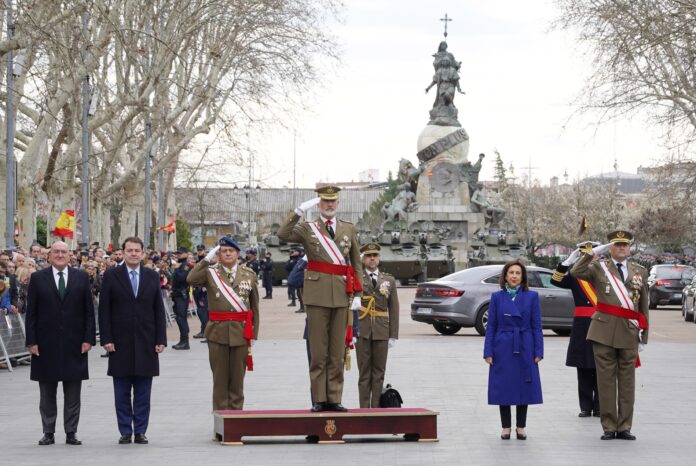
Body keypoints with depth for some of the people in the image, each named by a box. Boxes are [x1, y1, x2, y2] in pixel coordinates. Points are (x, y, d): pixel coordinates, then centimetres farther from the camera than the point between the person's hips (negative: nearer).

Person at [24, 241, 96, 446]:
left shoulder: (81, 277, 6)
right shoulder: (37, 278, 4)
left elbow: (89, 311, 4)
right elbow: (31, 312, 1)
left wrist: (89, 338, -4)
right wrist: (31, 341, -6)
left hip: (74, 344, 0)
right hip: (46, 344, 0)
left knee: (73, 394, 4)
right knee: (47, 393, 6)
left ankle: (71, 433, 10)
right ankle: (48, 432, 13)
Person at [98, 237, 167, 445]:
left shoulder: (152, 276, 8)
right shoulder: (111, 276, 1)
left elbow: (159, 310, 7)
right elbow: (104, 310, 0)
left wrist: (161, 339, 0)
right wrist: (106, 339, -8)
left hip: (146, 342, 1)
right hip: (120, 342, -1)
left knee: (143, 393, 4)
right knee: (122, 393, 4)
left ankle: (140, 431, 10)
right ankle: (125, 431, 11)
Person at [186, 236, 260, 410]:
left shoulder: (249, 274, 7)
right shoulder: (210, 272, 3)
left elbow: (254, 306, 9)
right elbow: (191, 280, -17)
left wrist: (254, 333, 5)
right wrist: (207, 259, -13)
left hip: (241, 332, 1)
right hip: (218, 331, -1)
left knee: (237, 377, 6)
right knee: (220, 378, 4)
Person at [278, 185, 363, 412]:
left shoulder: (349, 229, 14)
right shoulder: (307, 229, 6)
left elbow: (356, 263, 15)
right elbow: (283, 234, -14)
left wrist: (357, 294, 7)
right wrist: (299, 211, -20)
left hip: (341, 296, 2)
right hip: (317, 296, -2)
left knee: (338, 351, 4)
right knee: (318, 351, -1)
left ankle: (334, 398, 8)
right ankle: (319, 399, 2)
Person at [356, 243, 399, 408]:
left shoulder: (389, 281, 12)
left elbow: (394, 310, 8)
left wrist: (393, 335, 3)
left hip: (382, 333, 2)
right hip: (362, 332, -2)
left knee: (379, 373, 3)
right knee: (364, 373, 0)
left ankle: (376, 408, 7)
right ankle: (364, 409, 3)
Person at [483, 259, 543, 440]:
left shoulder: (532, 296, 2)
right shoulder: (497, 297, 3)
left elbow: (536, 326, 2)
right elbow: (491, 326, 4)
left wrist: (538, 352, -4)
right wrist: (488, 352, -3)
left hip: (524, 349, 0)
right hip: (502, 349, 0)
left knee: (524, 388, 3)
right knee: (503, 389, 3)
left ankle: (521, 427, 14)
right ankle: (506, 428, 12)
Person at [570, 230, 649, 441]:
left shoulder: (640, 272, 12)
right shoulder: (598, 268, 5)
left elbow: (644, 305, 14)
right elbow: (575, 272, -13)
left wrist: (643, 330, 10)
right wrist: (593, 252, -13)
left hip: (629, 333, 2)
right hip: (604, 331, -2)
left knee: (627, 381, 4)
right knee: (606, 380, 0)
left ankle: (624, 427, 11)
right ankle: (609, 427, 6)